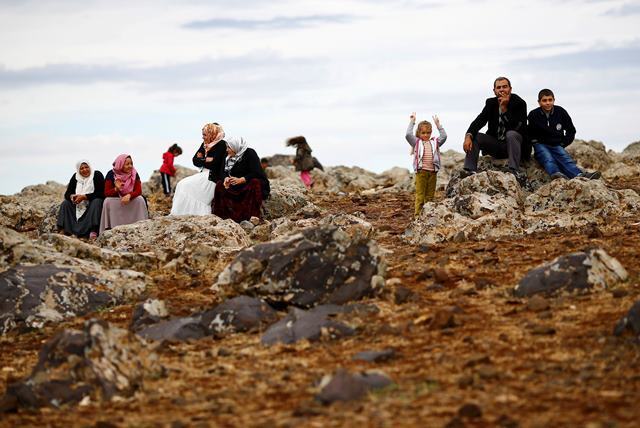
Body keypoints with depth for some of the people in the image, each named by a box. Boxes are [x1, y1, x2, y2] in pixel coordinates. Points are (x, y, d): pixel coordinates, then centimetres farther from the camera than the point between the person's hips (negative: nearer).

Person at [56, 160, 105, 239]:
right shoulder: (75, 177, 4)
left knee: (97, 202, -35)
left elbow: (101, 193, -18)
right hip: (78, 205, 5)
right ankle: (64, 230, -26)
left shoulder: (97, 175, -9)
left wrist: (84, 197, -25)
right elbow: (67, 193, 2)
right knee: (65, 203, -13)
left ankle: (93, 230, -48)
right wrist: (71, 196, -23)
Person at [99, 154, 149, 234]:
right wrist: (116, 189, -37)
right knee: (107, 201, -31)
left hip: (130, 199, 1)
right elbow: (106, 193, -16)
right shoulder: (111, 175, -15)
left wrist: (129, 196, -39)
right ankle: (109, 229, -29)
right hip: (115, 201, -1)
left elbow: (138, 191, -18)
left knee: (140, 200, -27)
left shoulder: (134, 174, -10)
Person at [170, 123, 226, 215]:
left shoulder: (221, 144, -8)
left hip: (212, 177, -8)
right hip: (203, 174, 8)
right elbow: (195, 160, 11)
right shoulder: (204, 144, 15)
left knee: (185, 185, -18)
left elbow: (214, 162, -17)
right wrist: (206, 160, -8)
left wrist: (201, 161, -1)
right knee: (181, 184, -9)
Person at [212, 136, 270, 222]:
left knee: (254, 183, -38)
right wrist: (226, 178, -22)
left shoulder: (250, 154, -15)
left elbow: (256, 173, -24)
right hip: (237, 185, 6)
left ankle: (254, 216, -40)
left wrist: (240, 180, -34)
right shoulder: (228, 156, 5)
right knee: (220, 184, -13)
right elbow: (222, 172, 2)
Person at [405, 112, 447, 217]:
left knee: (430, 195, 9)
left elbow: (444, 136, 5)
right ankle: (418, 214, -4)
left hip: (432, 172, 3)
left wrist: (438, 124, 5)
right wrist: (412, 122, -4)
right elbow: (408, 135, -7)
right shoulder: (416, 142, 6)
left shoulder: (434, 142, 15)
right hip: (421, 172, -3)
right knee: (420, 195, -5)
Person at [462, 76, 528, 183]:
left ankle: (515, 171, -45)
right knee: (474, 136, -15)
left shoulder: (519, 103, -11)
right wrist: (468, 136, -28)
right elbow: (480, 120, -10)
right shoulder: (491, 103, 4)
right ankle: (470, 170, -27)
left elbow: (515, 128, -24)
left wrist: (504, 108, -26)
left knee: (511, 134, -35)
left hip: (513, 143, -4)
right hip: (495, 145, 4)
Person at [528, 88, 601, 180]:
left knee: (565, 158, -28)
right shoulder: (533, 115, 3)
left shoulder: (561, 112, 8)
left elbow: (571, 131, 16)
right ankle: (555, 174, -67)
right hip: (541, 145, -2)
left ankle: (579, 175, -56)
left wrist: (563, 143, 5)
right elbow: (530, 134, 11)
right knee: (548, 159, -35)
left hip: (557, 145, 2)